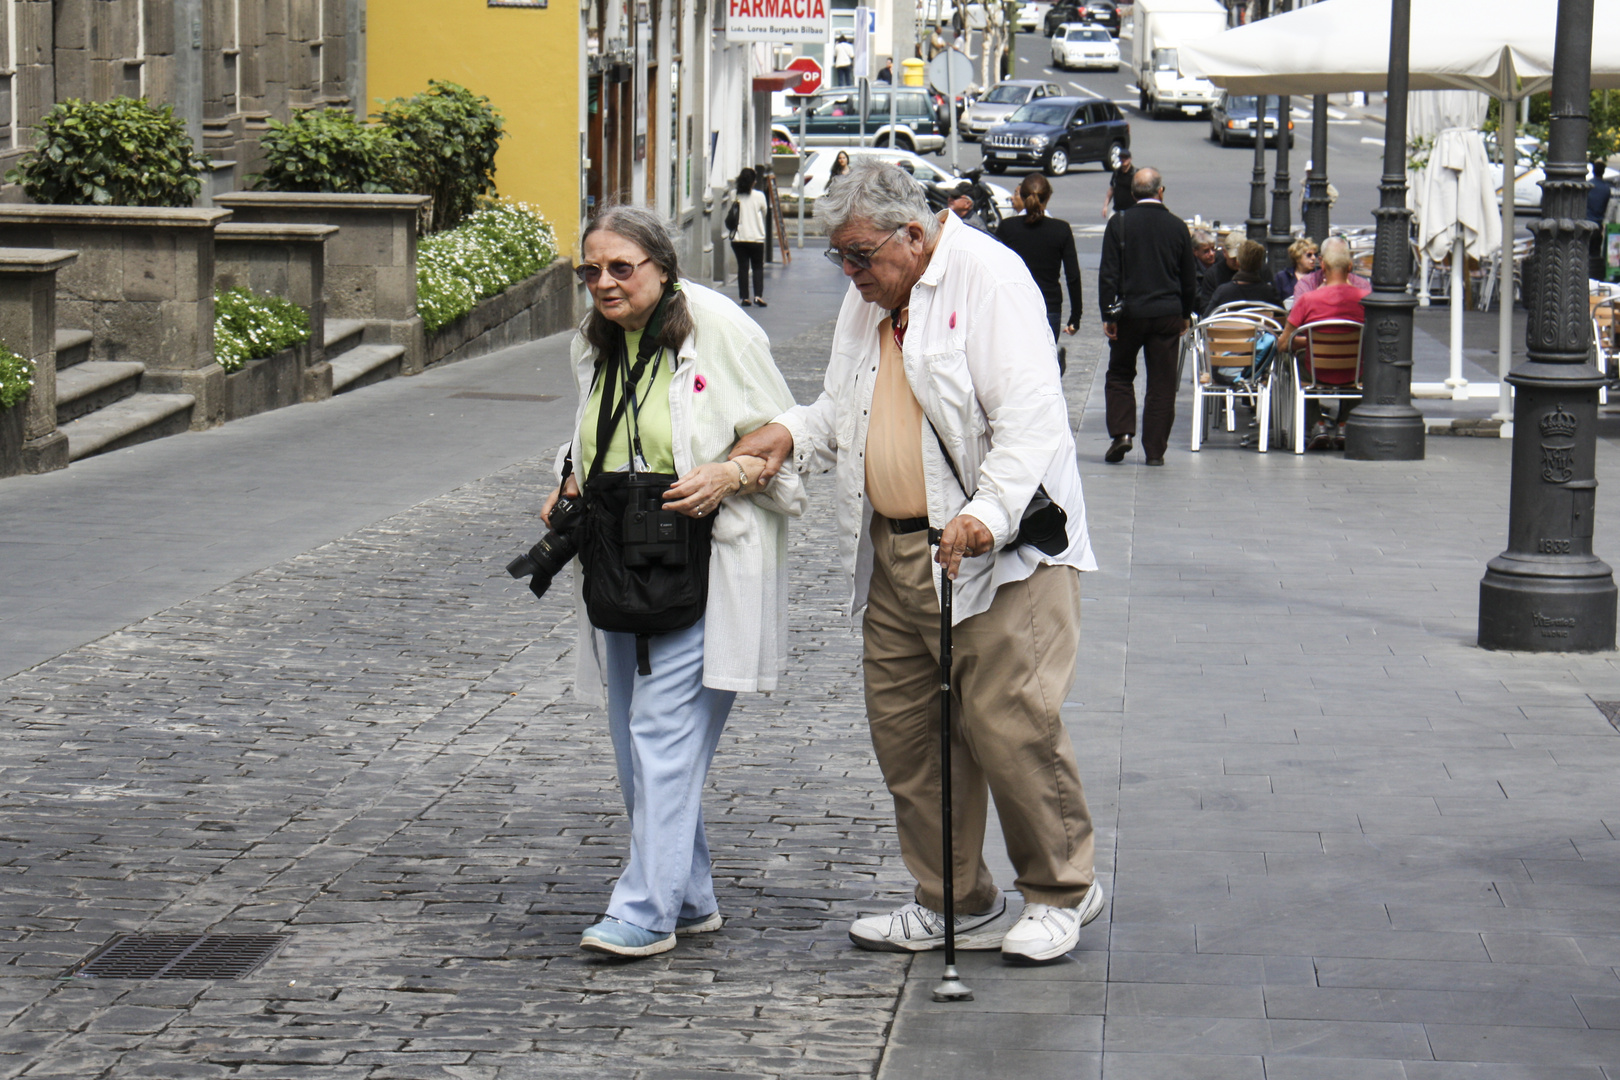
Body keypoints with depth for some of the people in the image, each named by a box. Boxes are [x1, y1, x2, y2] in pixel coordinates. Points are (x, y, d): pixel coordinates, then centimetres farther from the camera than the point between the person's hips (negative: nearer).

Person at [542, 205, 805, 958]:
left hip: (703, 564, -8)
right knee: (634, 737, 10)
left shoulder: (718, 330, -10)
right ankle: (690, 896, 21)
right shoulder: (594, 345, 10)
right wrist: (569, 485, 6)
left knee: (664, 729, -13)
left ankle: (647, 908, -11)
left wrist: (730, 476, -21)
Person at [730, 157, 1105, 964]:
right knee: (904, 727, 8)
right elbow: (845, 408, 26)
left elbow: (1030, 416, -18)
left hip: (998, 548, -8)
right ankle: (955, 903, 20)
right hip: (894, 552, 8)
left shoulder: (988, 278, -10)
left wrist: (988, 512, -30)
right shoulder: (867, 300, 16)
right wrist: (791, 435, 5)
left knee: (1009, 723, -8)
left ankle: (1061, 890, 11)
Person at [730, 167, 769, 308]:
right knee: (758, 267, 8)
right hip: (756, 237, -1)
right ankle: (758, 295, -5)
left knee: (742, 267, 6)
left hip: (738, 237, 1)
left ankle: (744, 297, 5)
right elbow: (764, 212, 7)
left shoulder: (735, 196, -5)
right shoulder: (759, 196, -7)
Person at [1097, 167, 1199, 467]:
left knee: (1119, 375, 14)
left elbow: (1109, 273, -7)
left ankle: (1121, 432, -4)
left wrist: (1108, 314, -3)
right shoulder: (1177, 227, 1)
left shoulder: (1119, 223, -5)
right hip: (1167, 315, 1)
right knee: (1162, 383, 5)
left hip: (1129, 313, -1)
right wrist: (1185, 315, 19)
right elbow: (1189, 277, 8)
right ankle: (1155, 449, 5)